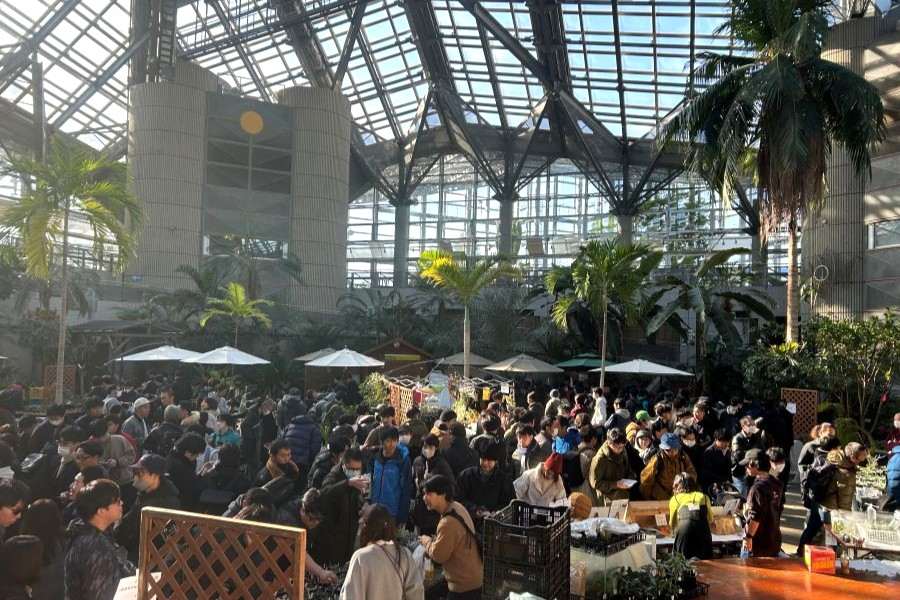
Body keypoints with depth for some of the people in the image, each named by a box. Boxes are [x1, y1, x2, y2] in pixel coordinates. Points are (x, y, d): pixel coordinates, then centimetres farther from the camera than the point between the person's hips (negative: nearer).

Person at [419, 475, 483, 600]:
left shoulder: (448, 523, -29)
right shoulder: (457, 507, 2)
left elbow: (439, 555, -21)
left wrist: (427, 541, -3)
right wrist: (432, 541, 5)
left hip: (463, 584, -10)